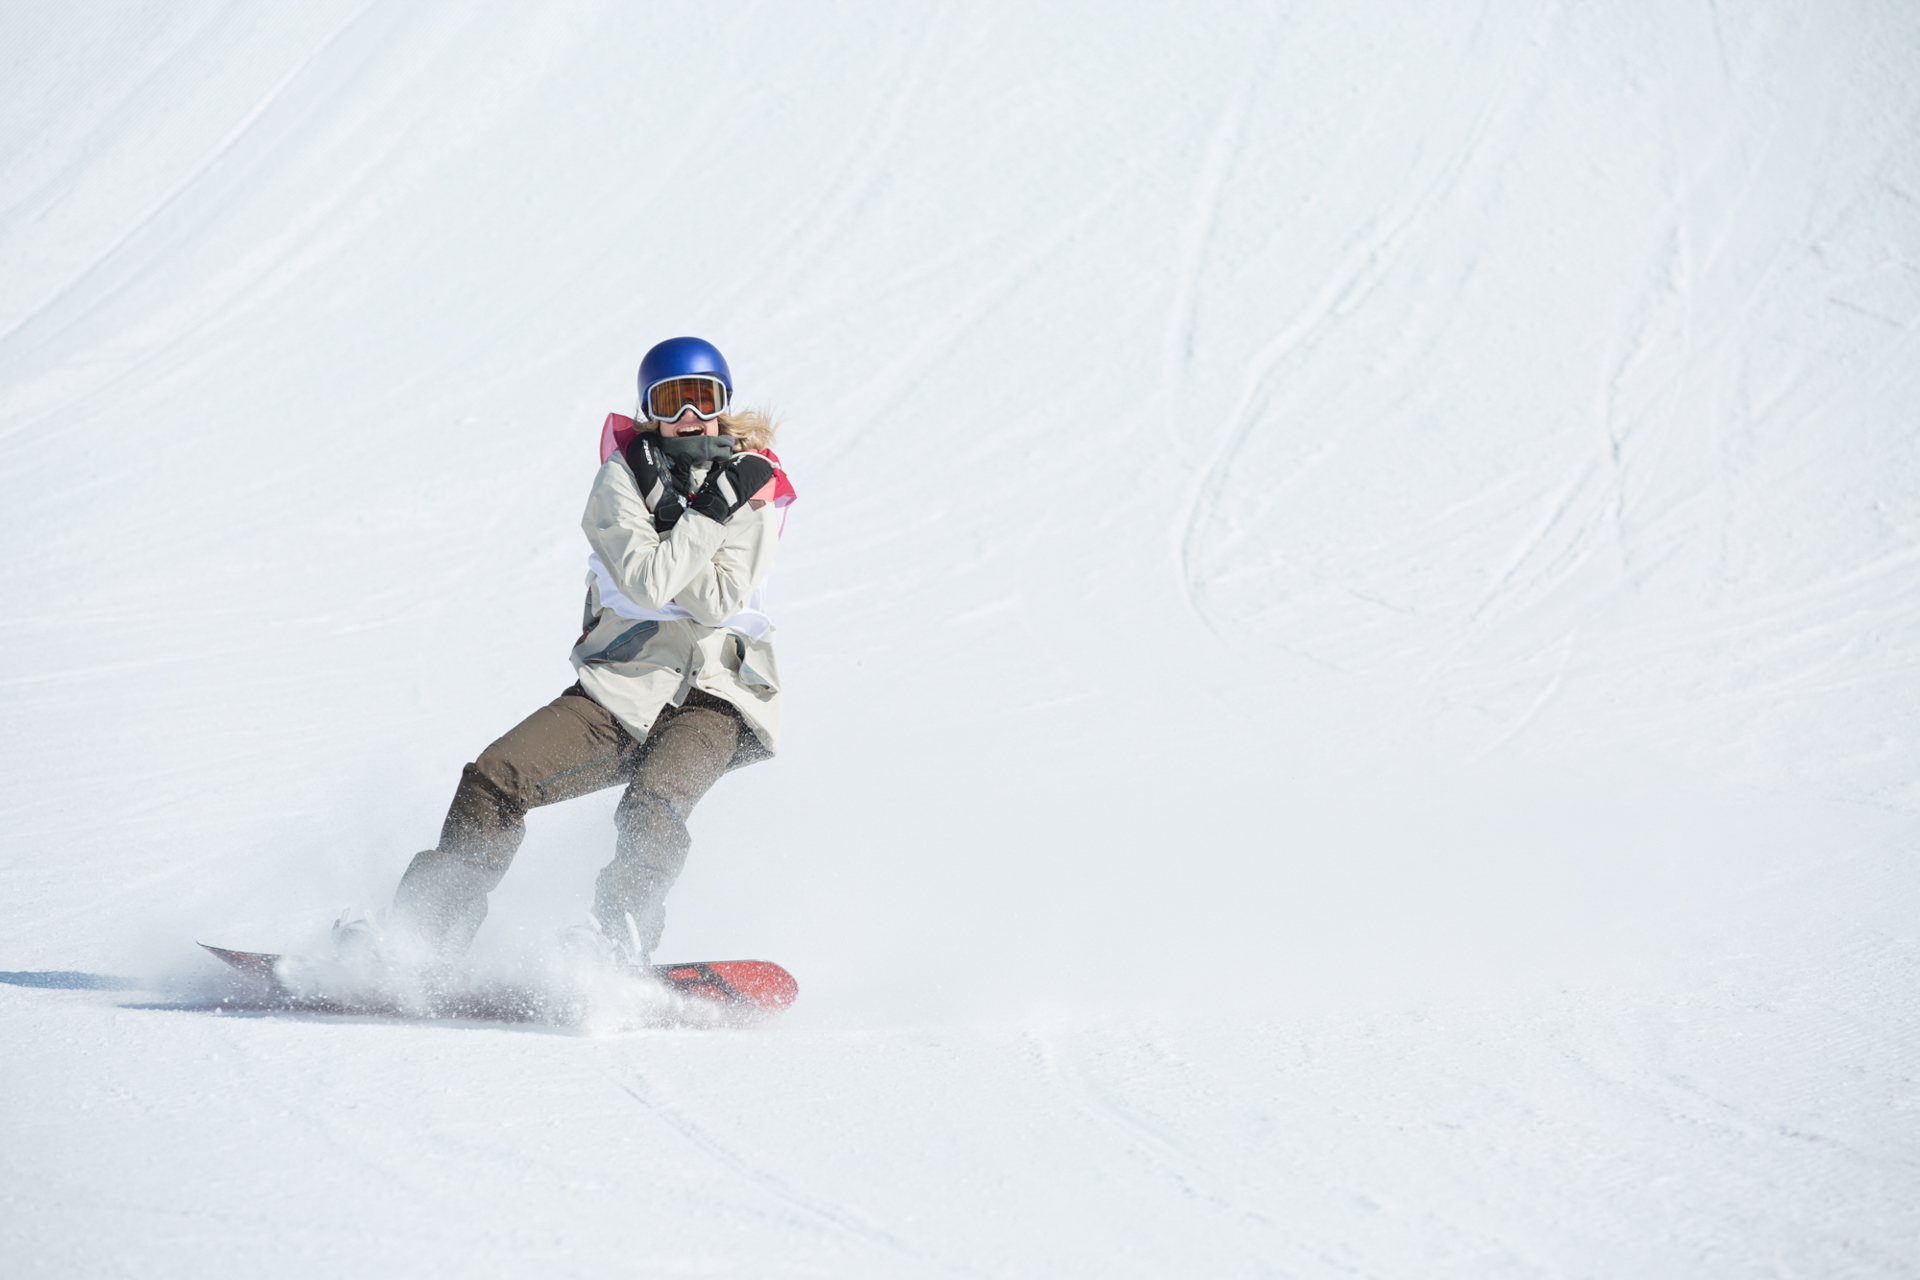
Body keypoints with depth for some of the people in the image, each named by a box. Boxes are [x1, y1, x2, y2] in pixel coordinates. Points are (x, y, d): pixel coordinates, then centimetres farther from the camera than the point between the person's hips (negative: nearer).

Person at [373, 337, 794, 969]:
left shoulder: (757, 491, -2)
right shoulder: (627, 471, -1)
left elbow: (717, 602, -13)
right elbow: (646, 583, -16)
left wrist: (667, 528, -18)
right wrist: (712, 512, -20)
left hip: (714, 692, -2)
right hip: (622, 684, 2)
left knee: (652, 802, -31)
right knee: (496, 777, -14)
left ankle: (617, 940, -45)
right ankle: (422, 928, -9)